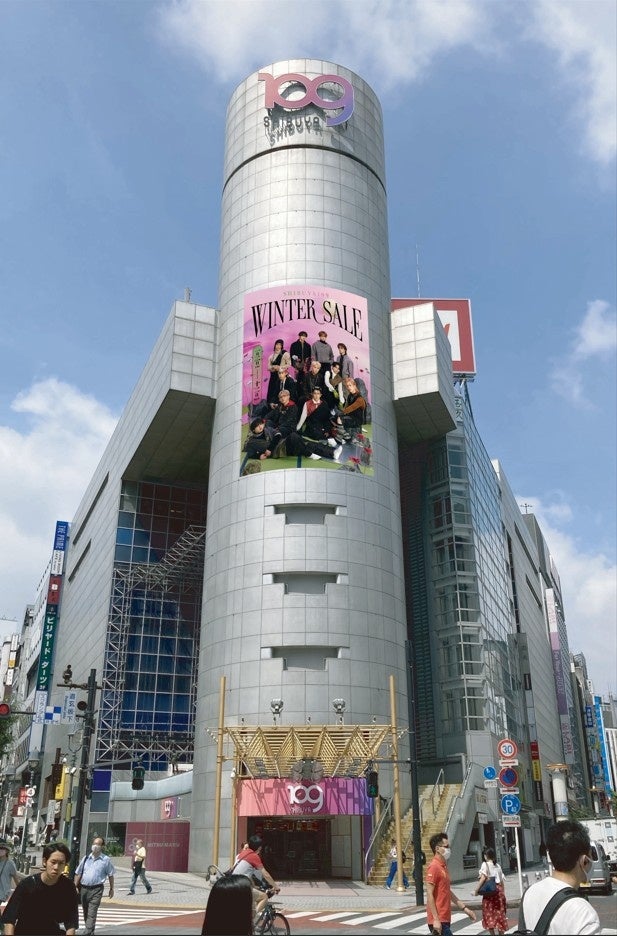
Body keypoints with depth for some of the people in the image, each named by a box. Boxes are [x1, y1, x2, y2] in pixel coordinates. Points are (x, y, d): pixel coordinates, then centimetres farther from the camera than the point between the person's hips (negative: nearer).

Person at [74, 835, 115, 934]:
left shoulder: (106, 860, -3)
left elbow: (110, 875, 2)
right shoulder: (86, 858, 7)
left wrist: (111, 889, 2)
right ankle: (89, 931, 30)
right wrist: (75, 887, 2)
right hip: (84, 888, 4)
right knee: (85, 912, 15)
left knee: (92, 913, -12)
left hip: (96, 890, -4)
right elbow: (78, 874, 10)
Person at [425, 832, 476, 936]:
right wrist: (436, 919, -22)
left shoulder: (443, 867, 15)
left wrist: (465, 908, 20)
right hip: (439, 920, -9)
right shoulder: (434, 867, -15)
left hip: (444, 919, 9)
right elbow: (429, 895, -19)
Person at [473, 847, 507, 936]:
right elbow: (501, 881, 14)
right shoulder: (498, 866, 14)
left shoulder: (485, 864, -5)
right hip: (499, 890, 6)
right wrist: (503, 893, 21)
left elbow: (483, 878, -16)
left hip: (489, 892, -6)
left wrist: (477, 889, -12)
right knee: (499, 913, 12)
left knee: (490, 914, 3)